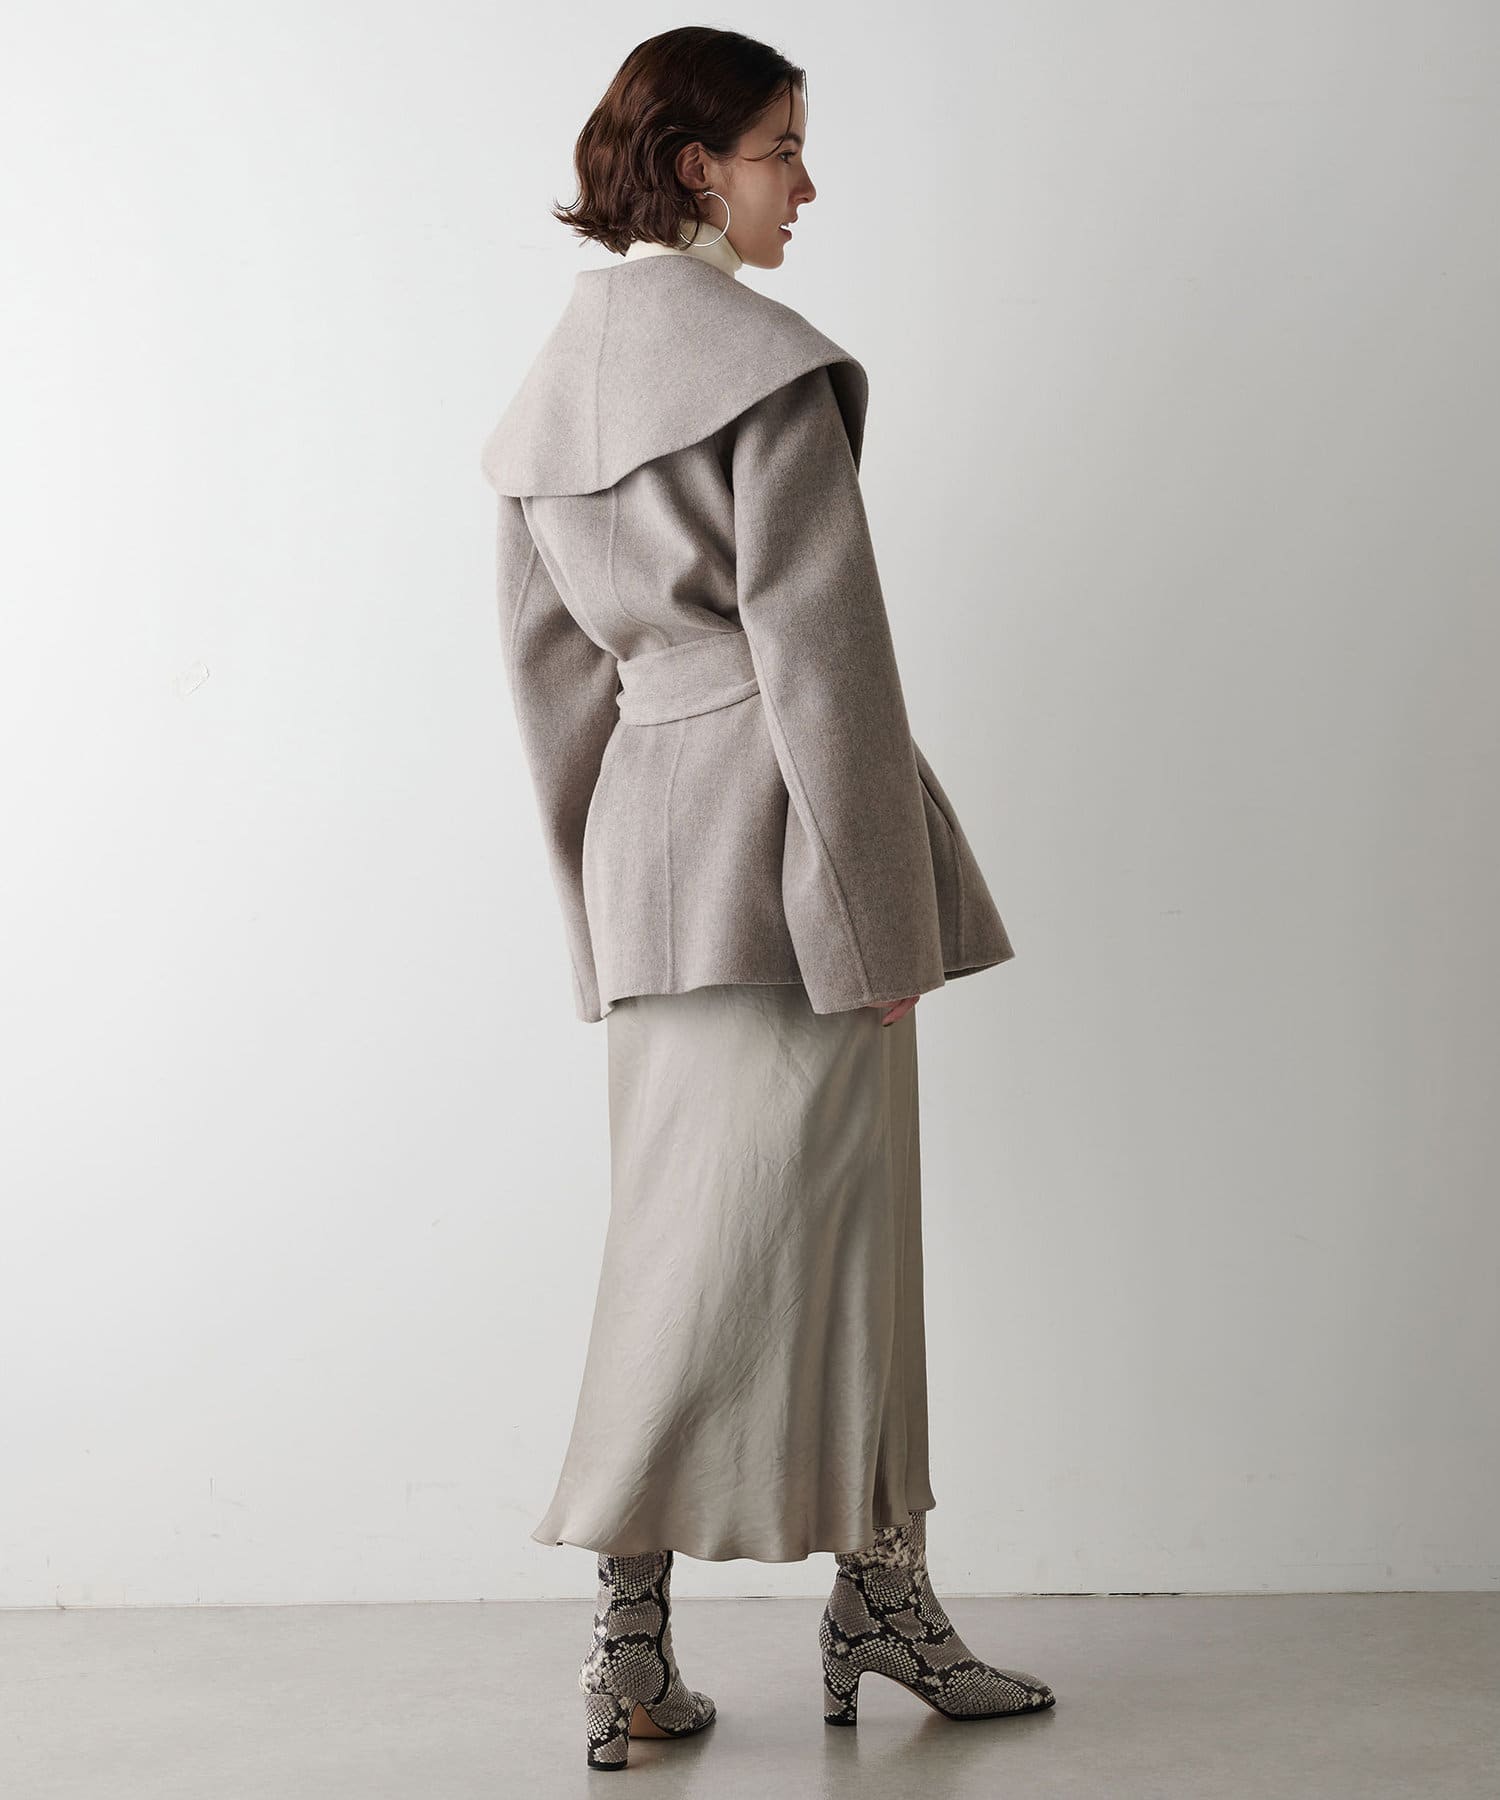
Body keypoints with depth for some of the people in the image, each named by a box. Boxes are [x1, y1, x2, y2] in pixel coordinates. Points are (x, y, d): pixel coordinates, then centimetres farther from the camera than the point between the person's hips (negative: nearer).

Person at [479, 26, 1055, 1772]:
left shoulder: (559, 378, 15)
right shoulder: (764, 363, -10)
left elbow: (547, 660, 15)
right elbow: (815, 641, -16)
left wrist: (607, 902, 19)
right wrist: (878, 909, -13)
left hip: (646, 842, 8)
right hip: (780, 826, -8)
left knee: (839, 1226, 12)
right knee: (755, 1228, 0)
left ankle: (880, 1594, 16)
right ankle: (627, 1634, 10)